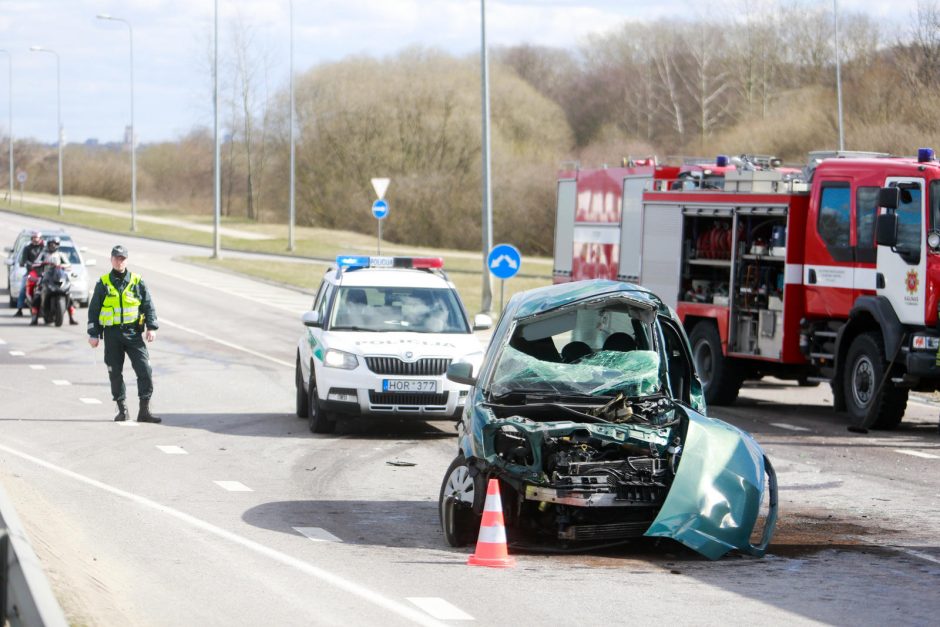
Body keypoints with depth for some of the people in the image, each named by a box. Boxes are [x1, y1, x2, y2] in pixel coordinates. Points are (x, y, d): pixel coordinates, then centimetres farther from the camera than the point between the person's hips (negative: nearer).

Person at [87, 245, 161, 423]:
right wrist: (93, 334, 4)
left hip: (133, 333, -1)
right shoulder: (103, 283, 5)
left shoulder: (137, 282, 5)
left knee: (145, 370, -10)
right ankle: (122, 409, 17)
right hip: (112, 334, 1)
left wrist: (151, 327, -5)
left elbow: (148, 306, 7)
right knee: (115, 373, 5)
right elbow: (93, 310, 8)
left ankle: (144, 410, -7)